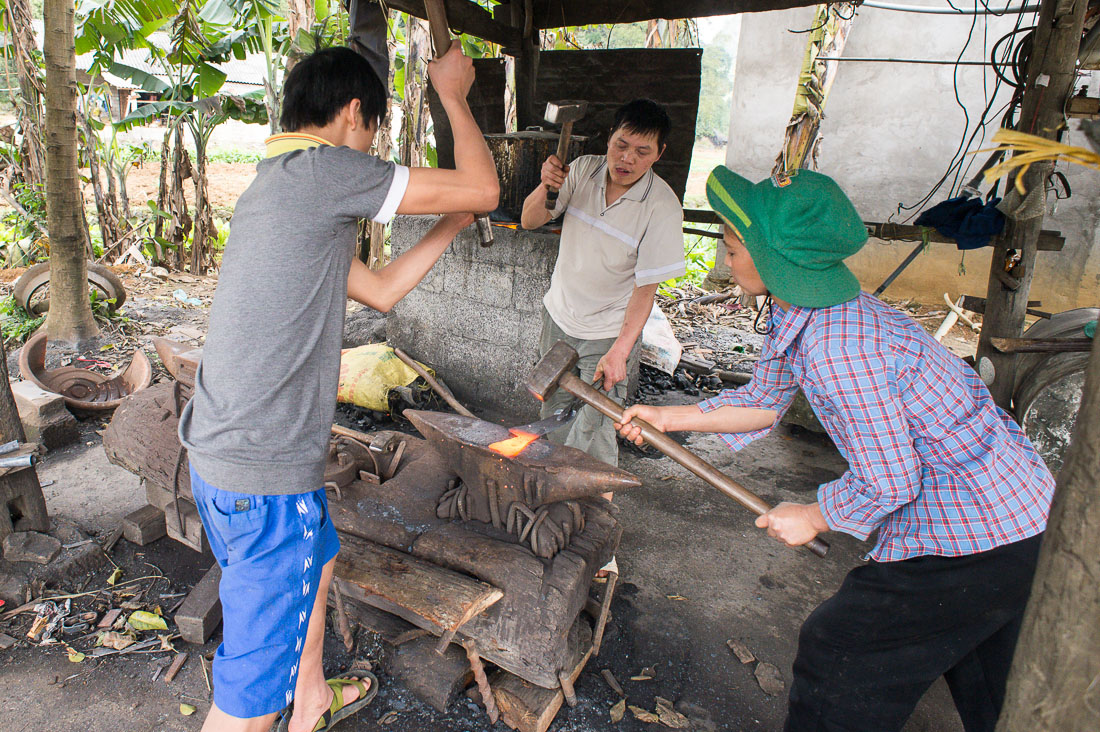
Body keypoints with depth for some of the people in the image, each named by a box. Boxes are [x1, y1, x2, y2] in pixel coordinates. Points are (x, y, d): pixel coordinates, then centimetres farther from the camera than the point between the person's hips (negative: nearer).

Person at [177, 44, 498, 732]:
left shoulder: (277, 186, 15)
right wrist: (453, 95, 3)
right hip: (264, 474, -11)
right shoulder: (324, 170, -15)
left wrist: (450, 225, 21)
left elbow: (381, 288, 18)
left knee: (316, 560, 32)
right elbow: (483, 188, -13)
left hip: (219, 450, 11)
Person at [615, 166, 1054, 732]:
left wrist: (814, 517, -9)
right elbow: (765, 402, 8)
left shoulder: (837, 350, -34)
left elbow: (889, 482, -26)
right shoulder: (798, 311, -4)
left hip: (972, 534, -9)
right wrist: (671, 418, 5)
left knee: (837, 650, 5)